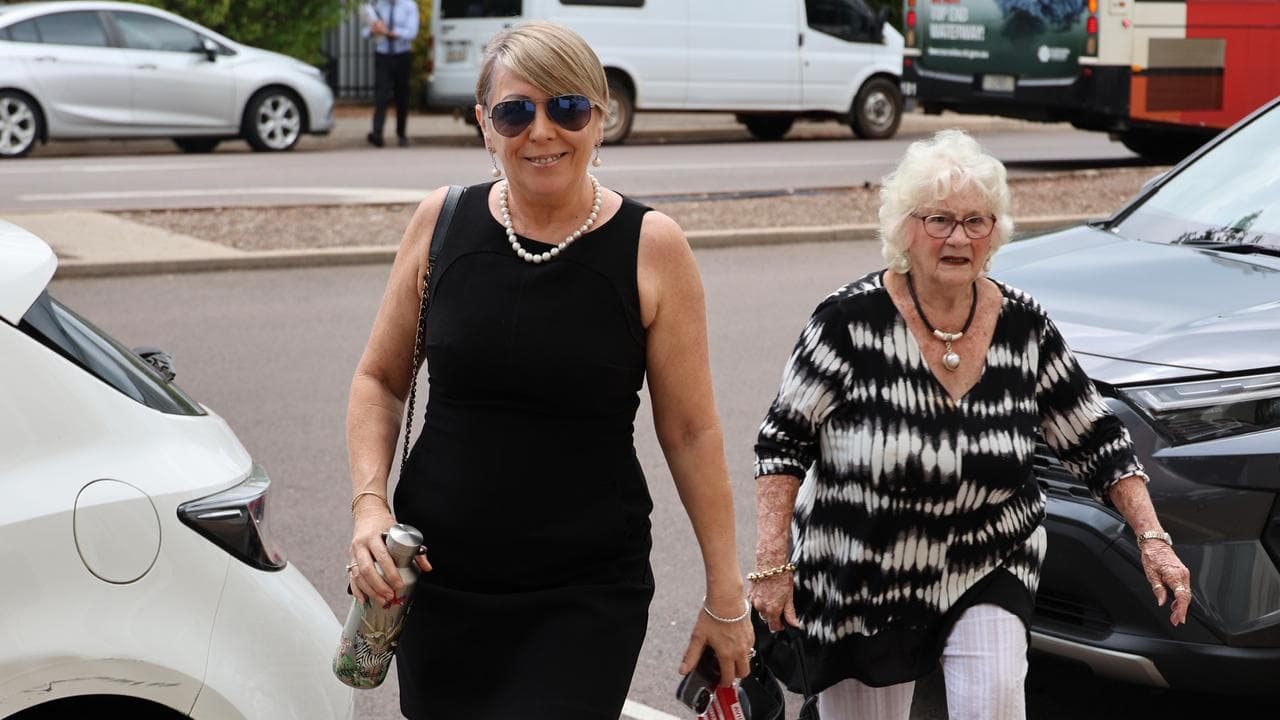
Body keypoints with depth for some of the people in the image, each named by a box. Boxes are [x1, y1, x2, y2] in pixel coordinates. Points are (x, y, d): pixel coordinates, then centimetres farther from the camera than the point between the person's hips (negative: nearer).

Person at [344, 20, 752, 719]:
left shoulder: (651, 247, -7)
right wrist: (369, 503, -5)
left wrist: (725, 596, -1)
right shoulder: (443, 222, 0)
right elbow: (380, 379, 10)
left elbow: (691, 431, -3)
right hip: (438, 584, 3)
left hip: (587, 600, -3)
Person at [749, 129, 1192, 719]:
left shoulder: (1024, 328, -4)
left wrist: (1152, 539, -4)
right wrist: (771, 564, -15)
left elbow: (1097, 443, 4)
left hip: (986, 570, 2)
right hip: (858, 580, -2)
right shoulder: (852, 320, -15)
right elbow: (782, 439, -11)